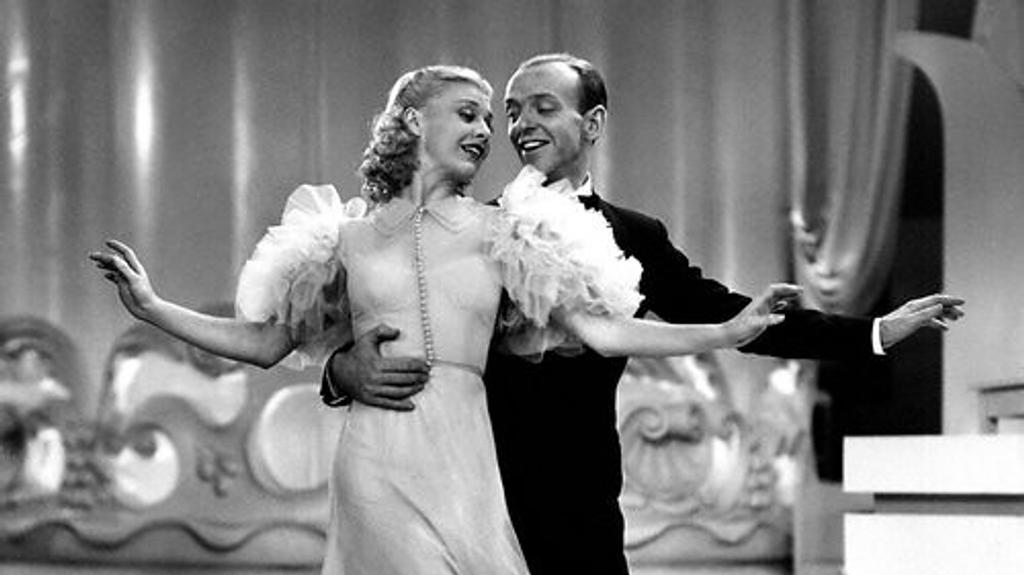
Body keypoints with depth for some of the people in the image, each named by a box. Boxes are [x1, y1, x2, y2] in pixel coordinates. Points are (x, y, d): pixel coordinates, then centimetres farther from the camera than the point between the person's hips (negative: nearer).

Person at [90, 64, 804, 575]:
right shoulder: (346, 238, 11)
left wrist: (732, 330, 1)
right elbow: (264, 342, 18)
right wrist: (153, 308, 12)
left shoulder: (501, 235, 11)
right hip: (377, 466, -1)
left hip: (466, 469, 1)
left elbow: (601, 329, 7)